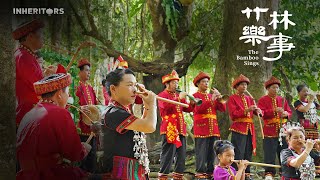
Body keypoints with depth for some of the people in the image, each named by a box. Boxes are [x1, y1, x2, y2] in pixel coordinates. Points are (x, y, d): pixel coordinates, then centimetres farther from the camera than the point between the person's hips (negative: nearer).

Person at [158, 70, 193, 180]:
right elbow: (166, 106, -22)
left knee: (181, 155, 8)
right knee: (168, 154, -10)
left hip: (181, 130, 8)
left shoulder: (178, 95, 21)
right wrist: (179, 98, -19)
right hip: (169, 130, -8)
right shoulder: (162, 95, -2)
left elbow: (188, 109, 21)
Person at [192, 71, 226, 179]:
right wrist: (211, 100, -21)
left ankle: (210, 171, 11)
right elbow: (198, 109, -17)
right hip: (201, 128, -6)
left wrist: (219, 99, -5)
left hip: (213, 128, 6)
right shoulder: (195, 96, 1)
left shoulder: (212, 96, 19)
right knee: (201, 151, -6)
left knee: (212, 151, 6)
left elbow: (223, 109, 12)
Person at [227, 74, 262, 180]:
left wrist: (258, 111, -12)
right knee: (238, 153, -9)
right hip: (238, 129, -6)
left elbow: (257, 111, 12)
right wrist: (247, 110, -21)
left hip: (249, 129, 6)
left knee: (248, 152, 7)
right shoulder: (232, 99, -1)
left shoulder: (249, 99, 18)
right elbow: (233, 114, -12)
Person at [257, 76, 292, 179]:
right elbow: (261, 113, -12)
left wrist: (286, 114, -8)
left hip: (282, 130, 4)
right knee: (269, 153, -7)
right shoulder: (263, 100, 2)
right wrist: (274, 110, -23)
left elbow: (289, 112, 15)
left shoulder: (282, 100, 15)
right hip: (269, 131, -4)